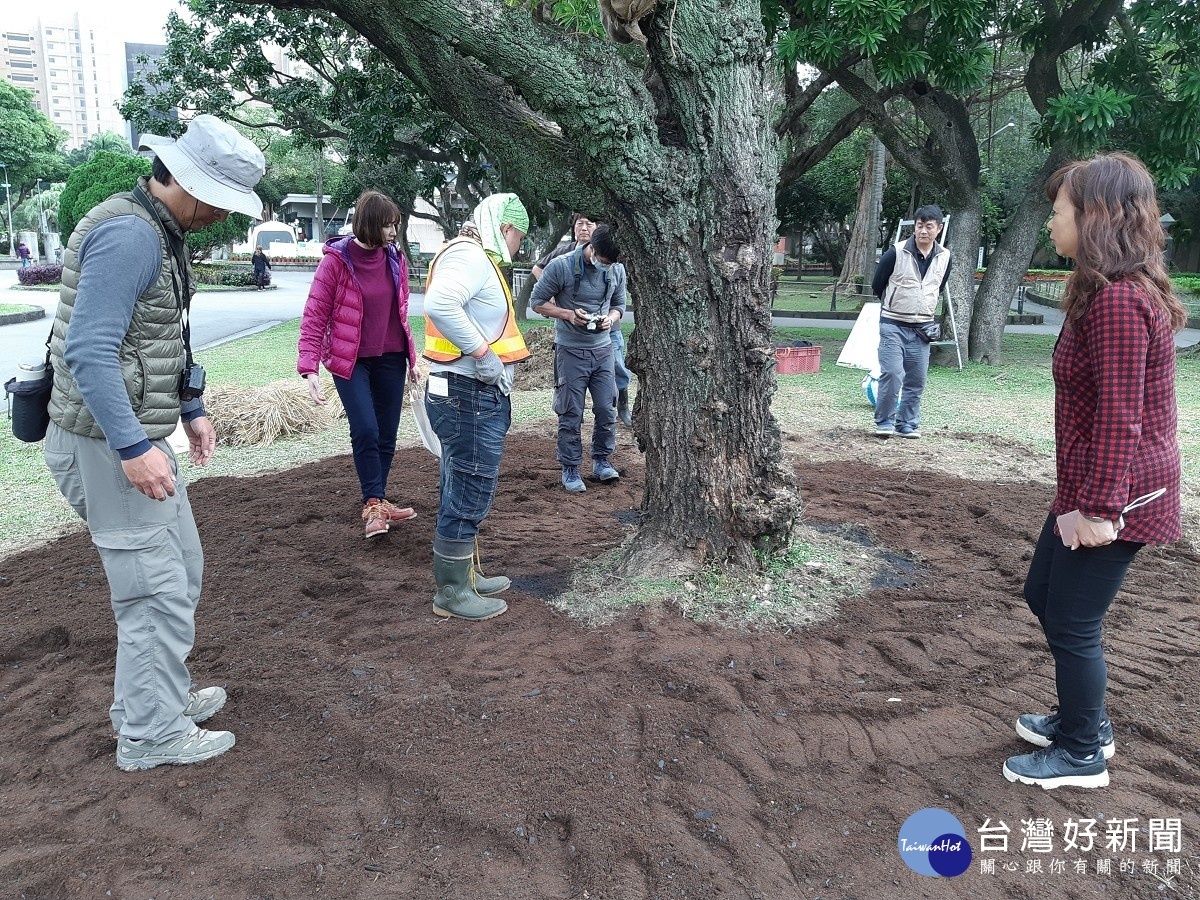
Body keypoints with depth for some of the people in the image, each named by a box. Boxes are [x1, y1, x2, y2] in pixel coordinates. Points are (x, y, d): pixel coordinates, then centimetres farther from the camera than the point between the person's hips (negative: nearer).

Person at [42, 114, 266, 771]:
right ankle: (151, 736, 15)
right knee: (157, 589, -1)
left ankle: (154, 697, 36)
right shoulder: (128, 234, -20)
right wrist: (134, 448, -27)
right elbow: (88, 352, -26)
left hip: (138, 435, 10)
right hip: (109, 445, -10)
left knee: (180, 567, 20)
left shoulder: (160, 232, 13)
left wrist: (191, 410, 22)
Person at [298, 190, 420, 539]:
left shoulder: (396, 259, 4)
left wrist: (412, 359, 14)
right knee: (365, 430, -16)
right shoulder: (337, 260, -11)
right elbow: (314, 316, -11)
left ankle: (377, 502, 22)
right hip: (351, 361, -5)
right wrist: (309, 368, -19)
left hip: (391, 359, 5)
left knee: (387, 435, 7)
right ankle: (374, 503, 0)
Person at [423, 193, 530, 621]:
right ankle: (451, 593, 8)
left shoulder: (478, 259, 20)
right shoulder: (469, 255, -14)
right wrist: (484, 354, -26)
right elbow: (439, 303, -32)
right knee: (468, 494, -3)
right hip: (467, 394, -11)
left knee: (467, 491, 19)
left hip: (476, 395, 11)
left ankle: (465, 575, 32)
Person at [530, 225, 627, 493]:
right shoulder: (561, 266, -14)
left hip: (602, 349, 4)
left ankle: (602, 460, 26)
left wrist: (610, 318, -11)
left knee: (606, 409, 7)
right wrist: (568, 314, -20)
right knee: (571, 414, 1)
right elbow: (538, 302, -6)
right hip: (570, 350, -4)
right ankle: (570, 468, 15)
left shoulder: (617, 270, -1)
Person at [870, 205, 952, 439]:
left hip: (921, 328, 4)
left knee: (916, 380, 6)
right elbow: (877, 285, 2)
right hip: (893, 325, -4)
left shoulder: (945, 257, 2)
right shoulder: (896, 253, -11)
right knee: (892, 375, -13)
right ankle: (884, 422, 2)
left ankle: (907, 424, 17)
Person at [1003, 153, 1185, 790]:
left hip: (1115, 493, -10)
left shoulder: (1117, 301, -23)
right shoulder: (1119, 290, 10)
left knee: (1071, 623, 4)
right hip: (1093, 486, 10)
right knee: (1043, 593, 22)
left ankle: (1083, 756, 26)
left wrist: (1100, 508, -20)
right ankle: (1085, 720, 40)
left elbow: (1119, 419, -25)